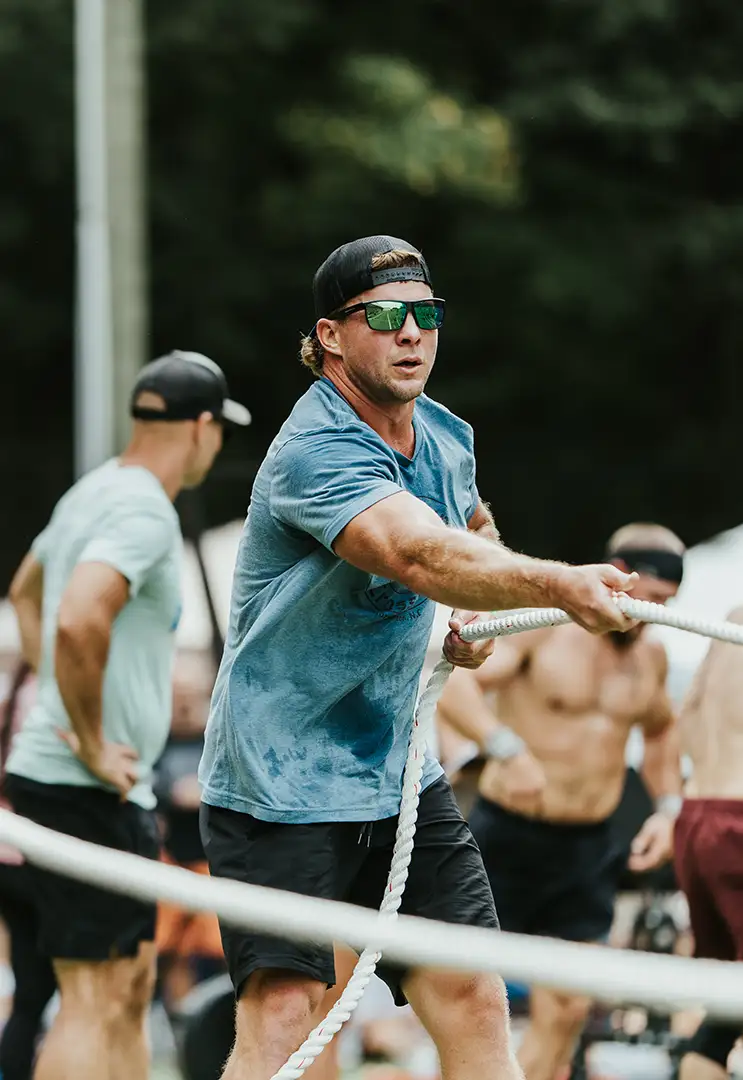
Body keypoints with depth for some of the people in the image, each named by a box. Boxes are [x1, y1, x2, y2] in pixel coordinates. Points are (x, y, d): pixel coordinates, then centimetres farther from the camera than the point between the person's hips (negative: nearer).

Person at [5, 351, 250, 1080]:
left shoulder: (93, 493, 14)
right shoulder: (145, 512, -16)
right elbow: (79, 620, -32)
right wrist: (90, 742, -22)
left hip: (107, 784, 10)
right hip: (87, 789, -10)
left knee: (131, 988, 15)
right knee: (94, 1002, -10)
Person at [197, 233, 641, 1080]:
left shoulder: (445, 437, 6)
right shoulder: (315, 452, -21)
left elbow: (475, 534, 29)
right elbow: (422, 557, -38)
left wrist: (473, 615, 7)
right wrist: (557, 584, -52)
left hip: (399, 777, 8)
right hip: (279, 781, -7)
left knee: (472, 997, 2)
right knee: (281, 1011, -15)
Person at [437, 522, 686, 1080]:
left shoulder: (650, 655, 8)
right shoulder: (539, 626, -12)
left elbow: (660, 729, 28)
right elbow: (454, 683, -26)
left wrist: (668, 807, 11)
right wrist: (507, 749, -43)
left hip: (587, 850, 5)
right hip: (508, 840, -5)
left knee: (566, 1012, -2)